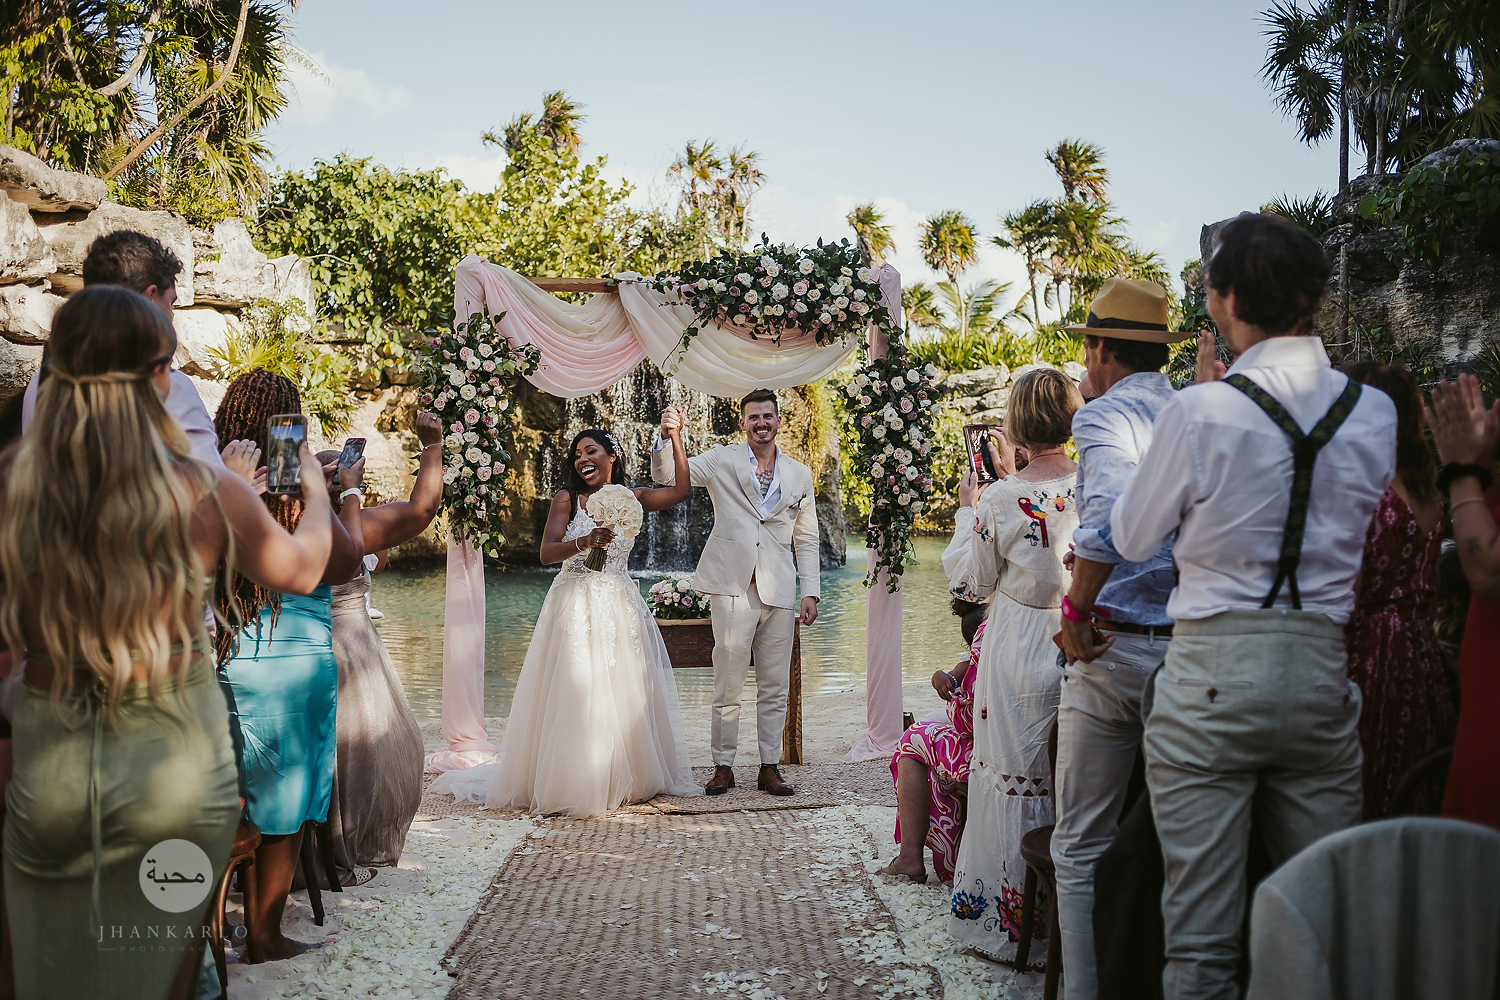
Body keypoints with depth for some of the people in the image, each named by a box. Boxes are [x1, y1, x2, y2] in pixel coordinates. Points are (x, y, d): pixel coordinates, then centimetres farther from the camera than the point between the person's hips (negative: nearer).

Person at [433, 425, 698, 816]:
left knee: (623, 693, 5)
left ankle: (623, 780, 17)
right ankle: (571, 784, 4)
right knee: (574, 694, -5)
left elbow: (681, 491, -3)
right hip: (575, 605, -3)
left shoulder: (632, 498, 9)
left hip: (620, 606, 3)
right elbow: (547, 553, -9)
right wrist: (584, 542, -26)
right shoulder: (567, 498, 0)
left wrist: (676, 438, -7)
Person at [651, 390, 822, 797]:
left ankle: (770, 767, 15)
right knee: (727, 685, -1)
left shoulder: (800, 475, 13)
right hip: (733, 588, -3)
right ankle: (723, 767, 9)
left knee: (775, 687, 6)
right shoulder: (721, 461, 6)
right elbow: (666, 475, -2)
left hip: (779, 592, 3)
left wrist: (811, 592, 8)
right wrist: (668, 436, -21)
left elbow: (806, 539, 15)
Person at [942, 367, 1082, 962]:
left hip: (1020, 650, -3)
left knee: (1013, 778, 7)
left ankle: (1003, 920, 16)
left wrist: (968, 509, 7)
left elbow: (969, 582, -4)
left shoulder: (1003, 500, -15)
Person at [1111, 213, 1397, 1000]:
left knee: (1201, 935, 4)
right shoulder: (1373, 412, 2)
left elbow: (1131, 538, 1)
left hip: (1211, 676, -4)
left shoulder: (1200, 412, -12)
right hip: (1321, 670, 4)